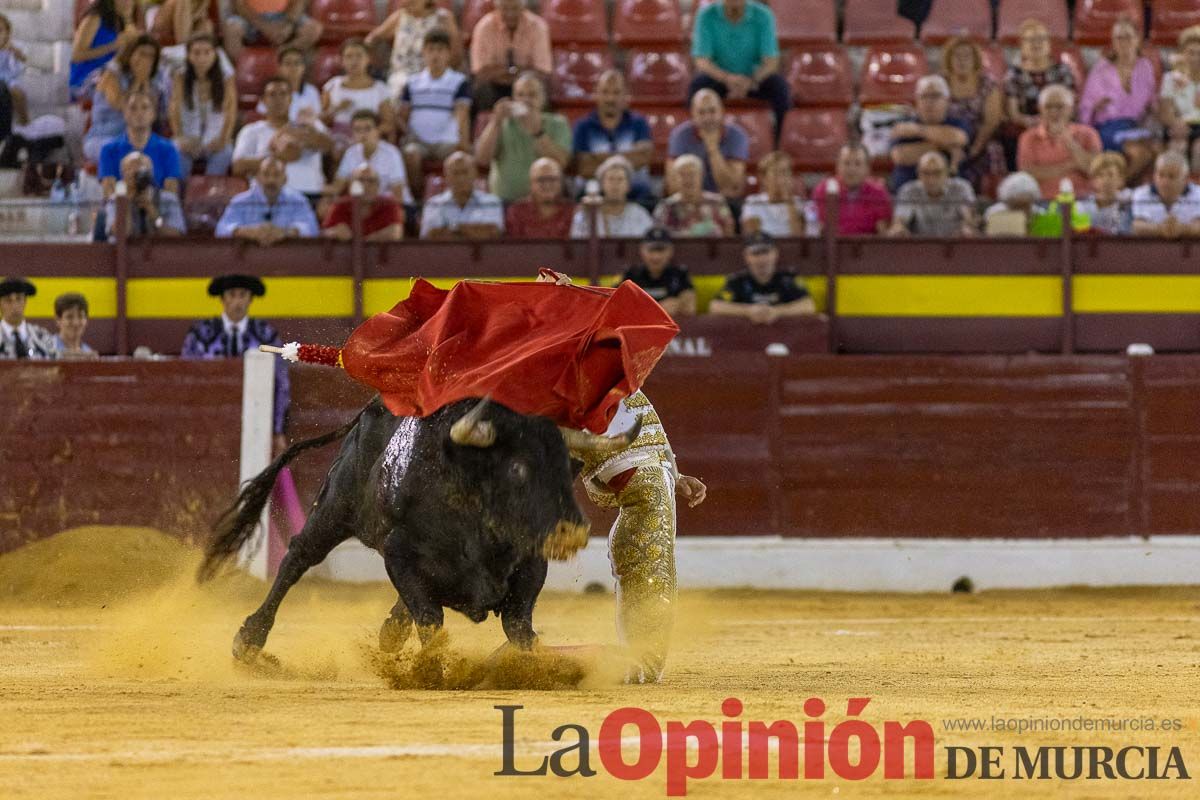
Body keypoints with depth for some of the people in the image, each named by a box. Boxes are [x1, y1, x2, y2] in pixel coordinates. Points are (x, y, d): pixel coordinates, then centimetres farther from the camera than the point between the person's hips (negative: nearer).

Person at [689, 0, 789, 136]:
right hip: (719, 77, -1)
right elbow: (702, 62, -19)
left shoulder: (763, 15, -14)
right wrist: (728, 78, -39)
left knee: (780, 87, -29)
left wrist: (750, 82, -38)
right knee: (697, 86, -33)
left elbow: (771, 62, -18)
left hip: (754, 79, 1)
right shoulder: (706, 16, -14)